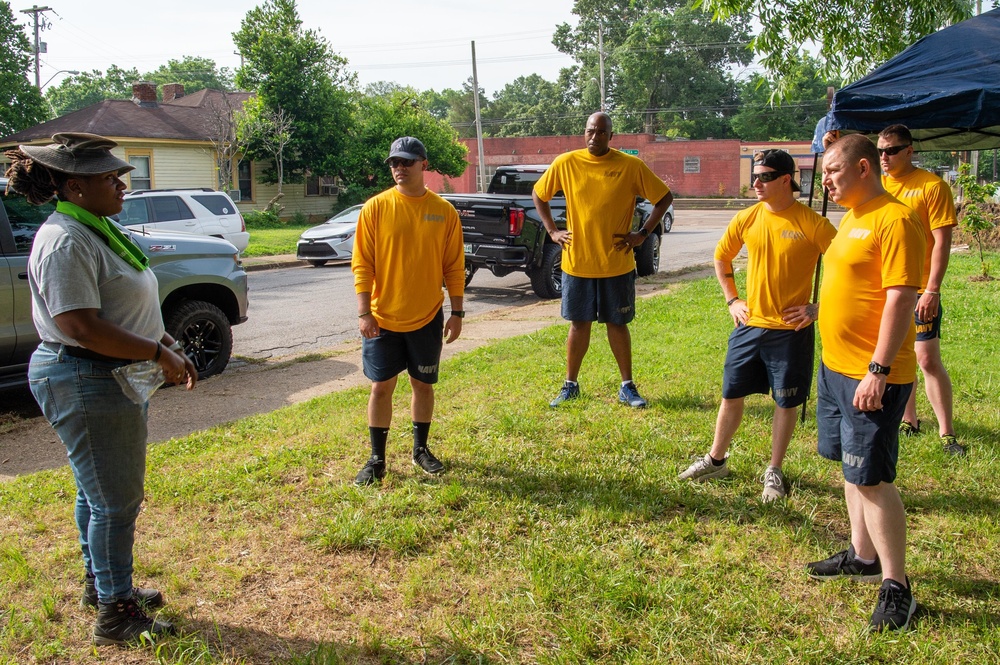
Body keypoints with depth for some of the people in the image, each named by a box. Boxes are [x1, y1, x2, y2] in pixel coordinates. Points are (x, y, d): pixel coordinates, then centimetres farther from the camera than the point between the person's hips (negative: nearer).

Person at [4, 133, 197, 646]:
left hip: (112, 376, 11)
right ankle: (116, 613, 12)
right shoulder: (65, 242, -21)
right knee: (115, 501, -1)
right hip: (84, 382, -11)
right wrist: (158, 353, -22)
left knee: (100, 493, 21)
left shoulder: (97, 229, 12)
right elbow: (81, 326, -28)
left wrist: (169, 345, 12)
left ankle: (101, 584, 37)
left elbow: (129, 308, 20)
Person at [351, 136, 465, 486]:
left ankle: (421, 450, 29)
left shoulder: (444, 211, -1)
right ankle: (377, 459, 17)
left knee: (423, 385, 12)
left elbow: (454, 267, 2)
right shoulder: (375, 208, -5)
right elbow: (362, 263, -5)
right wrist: (364, 312, -11)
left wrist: (457, 312, 0)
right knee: (381, 387, 5)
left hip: (427, 318, 1)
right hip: (383, 318, -1)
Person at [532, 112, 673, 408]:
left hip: (617, 264, -1)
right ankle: (570, 385, 23)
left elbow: (665, 197, 3)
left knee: (618, 324, 8)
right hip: (577, 262, 1)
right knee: (579, 324, 9)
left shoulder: (631, 166, -5)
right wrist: (552, 230, 3)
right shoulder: (565, 163, -1)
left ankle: (627, 387, 20)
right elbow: (538, 194, 13)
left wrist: (643, 233, -4)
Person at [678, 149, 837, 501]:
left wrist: (818, 307, -10)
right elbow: (721, 258, 17)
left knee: (786, 402, 7)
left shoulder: (812, 224, -12)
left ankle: (774, 472, 23)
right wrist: (732, 299, 10)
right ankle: (716, 460, 28)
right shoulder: (746, 219, 0)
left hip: (791, 330, -4)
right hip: (750, 326, 4)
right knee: (732, 394, 12)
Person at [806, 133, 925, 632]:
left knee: (872, 478, -6)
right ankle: (863, 556, 33)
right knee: (852, 468, 18)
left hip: (871, 376, -10)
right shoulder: (851, 218, 14)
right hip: (835, 368, 10)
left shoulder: (894, 221, -16)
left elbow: (900, 300, -22)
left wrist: (878, 371, -24)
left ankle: (896, 587, 5)